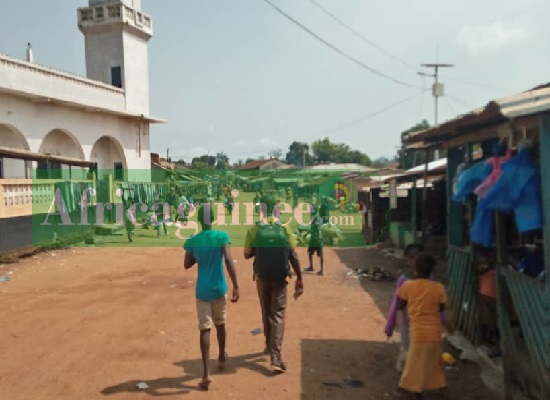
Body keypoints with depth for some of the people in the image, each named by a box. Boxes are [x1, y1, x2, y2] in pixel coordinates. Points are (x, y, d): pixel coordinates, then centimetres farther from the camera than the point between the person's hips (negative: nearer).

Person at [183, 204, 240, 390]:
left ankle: (206, 373, -8)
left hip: (202, 291, 0)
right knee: (220, 324, 21)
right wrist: (236, 286, -22)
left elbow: (187, 265, 6)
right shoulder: (222, 236, -10)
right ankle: (222, 357, 42)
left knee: (205, 329, 0)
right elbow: (228, 260, -20)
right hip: (219, 289, 0)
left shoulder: (192, 241, -4)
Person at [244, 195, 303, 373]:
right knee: (278, 315, 1)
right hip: (280, 277, -1)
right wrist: (299, 279, -1)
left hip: (262, 277, 2)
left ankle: (270, 346, 36)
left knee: (266, 313, 20)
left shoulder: (254, 230, -4)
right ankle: (275, 357, -8)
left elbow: (247, 255, 1)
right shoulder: (284, 229, -5)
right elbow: (293, 256, -6)